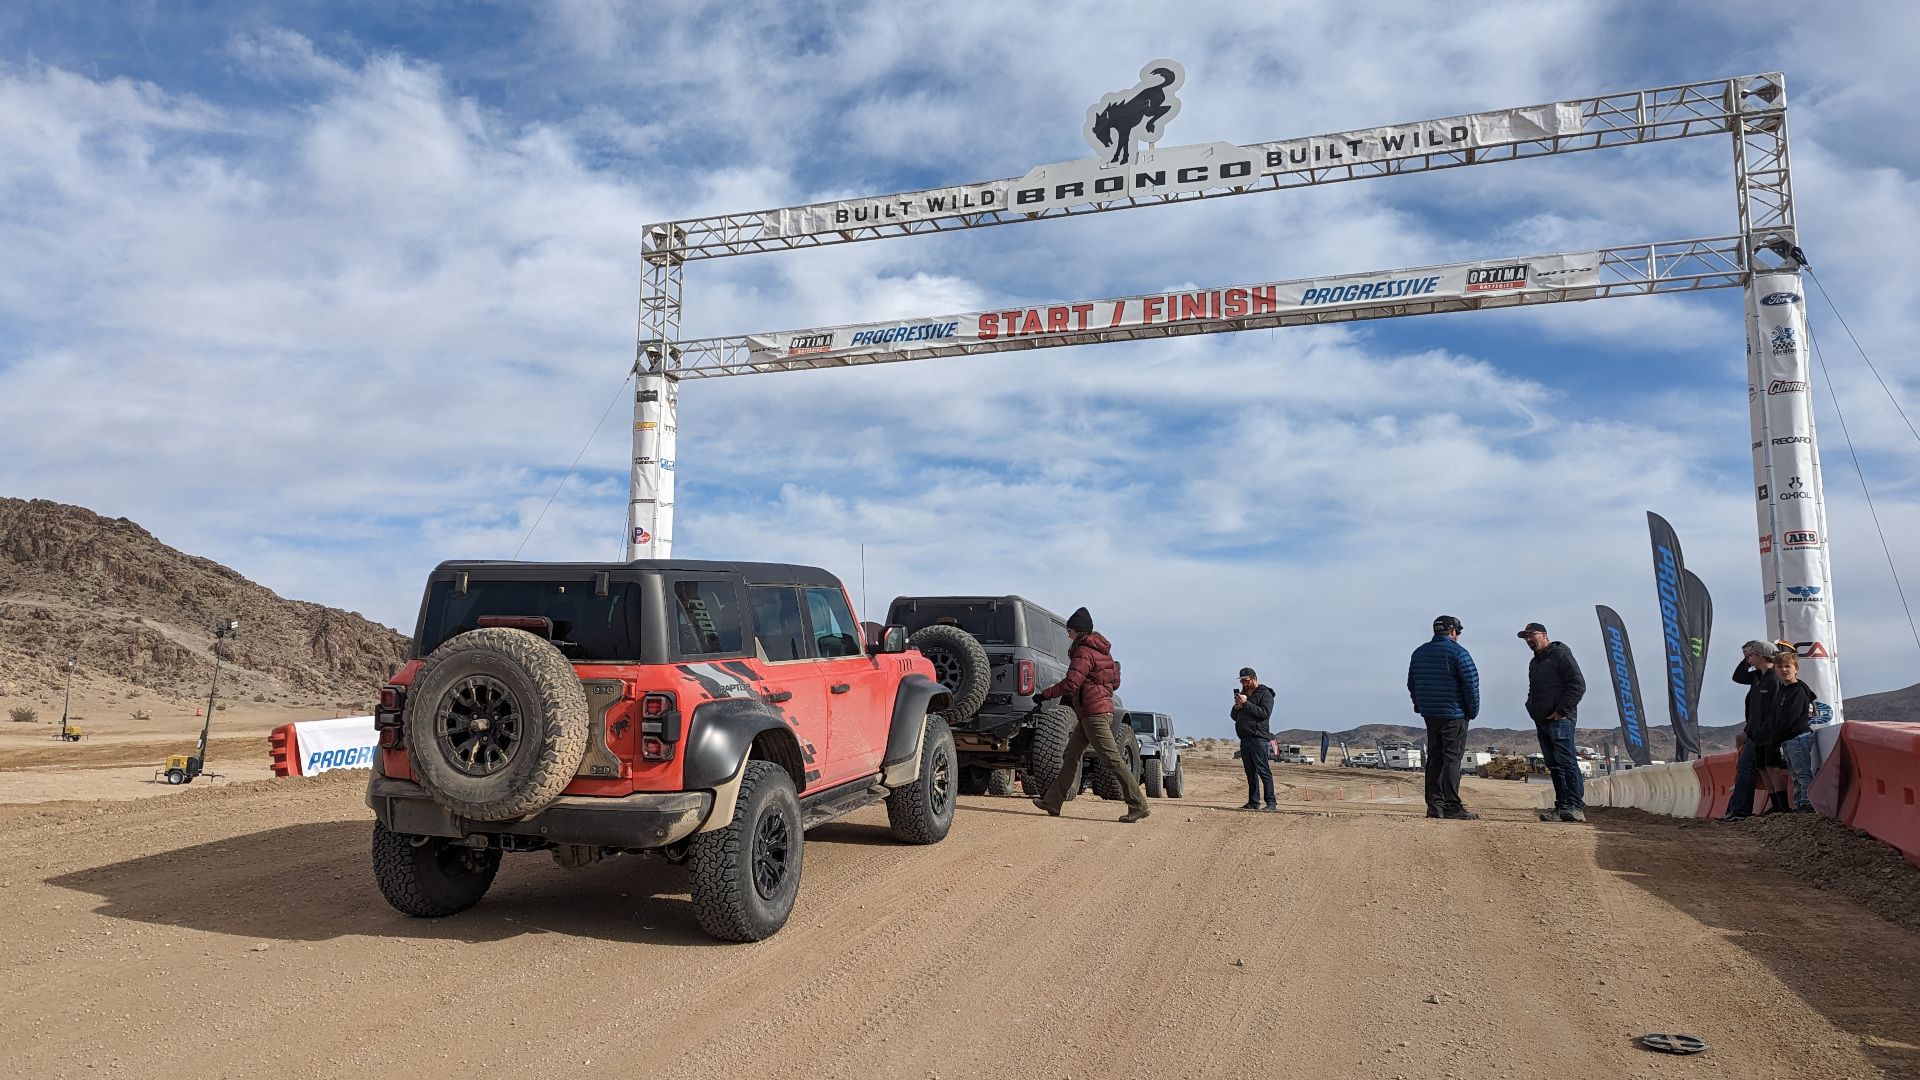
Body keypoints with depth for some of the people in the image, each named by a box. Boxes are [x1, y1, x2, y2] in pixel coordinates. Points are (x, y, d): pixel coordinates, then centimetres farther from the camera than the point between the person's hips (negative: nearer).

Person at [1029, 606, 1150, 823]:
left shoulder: (1083, 652, -13)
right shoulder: (1102, 650, 17)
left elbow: (1070, 684, -21)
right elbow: (1115, 681, 20)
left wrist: (1043, 695, -11)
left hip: (1093, 713, -10)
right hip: (1103, 706, 10)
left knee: (1112, 759, -9)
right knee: (1071, 756, 12)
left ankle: (1138, 805, -8)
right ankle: (1052, 801, 15)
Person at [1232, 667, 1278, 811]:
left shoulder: (1265, 694, 0)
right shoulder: (1243, 694, 21)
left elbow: (1265, 713, -16)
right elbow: (1234, 717, 21)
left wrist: (1246, 704, -17)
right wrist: (1237, 707, 0)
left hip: (1258, 738, -7)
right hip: (1244, 739, 7)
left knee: (1264, 771, -13)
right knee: (1250, 773, 8)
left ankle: (1271, 803, -16)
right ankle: (1253, 802, 11)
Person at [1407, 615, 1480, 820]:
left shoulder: (1419, 652, 12)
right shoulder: (1458, 652, -9)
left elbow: (1411, 684, 17)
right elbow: (1471, 682, -13)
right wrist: (1473, 710, -3)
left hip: (1429, 715, 6)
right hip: (1454, 714, -6)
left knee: (1434, 759, 10)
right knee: (1452, 759, -5)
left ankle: (1435, 805, 9)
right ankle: (1452, 807, -8)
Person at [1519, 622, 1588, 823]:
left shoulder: (1560, 654, -5)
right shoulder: (1534, 662, 22)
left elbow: (1578, 685, -12)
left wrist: (1561, 711, -14)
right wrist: (1532, 710, 13)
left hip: (1560, 720, -9)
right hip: (1542, 722, 9)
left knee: (1566, 762, -13)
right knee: (1554, 766, 7)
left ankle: (1576, 807, -14)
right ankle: (1562, 807, 8)